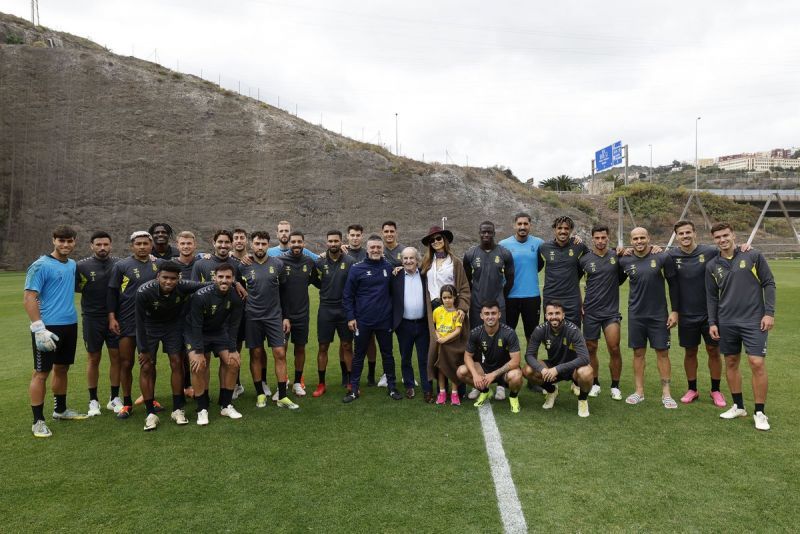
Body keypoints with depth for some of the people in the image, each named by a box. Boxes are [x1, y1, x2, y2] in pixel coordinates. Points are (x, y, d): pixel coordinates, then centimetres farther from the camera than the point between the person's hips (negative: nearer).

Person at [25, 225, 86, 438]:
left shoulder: (73, 265, 10)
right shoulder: (41, 266, -10)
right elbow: (29, 298, -14)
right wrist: (39, 328, -20)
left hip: (70, 325, 7)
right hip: (48, 327, -7)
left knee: (62, 368, 17)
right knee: (41, 372, 0)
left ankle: (61, 409, 31)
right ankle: (38, 421, 7)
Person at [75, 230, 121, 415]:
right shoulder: (82, 266, -3)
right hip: (92, 318, -1)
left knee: (116, 357, 5)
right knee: (93, 359, 9)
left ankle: (114, 398, 18)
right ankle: (93, 400, 20)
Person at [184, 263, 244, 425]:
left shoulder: (235, 298, -15)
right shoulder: (200, 296, -28)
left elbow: (233, 325, -6)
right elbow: (196, 326, -24)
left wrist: (232, 349, -10)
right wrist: (199, 352, -26)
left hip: (219, 331, 4)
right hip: (195, 332, -4)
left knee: (233, 362, -8)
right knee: (198, 364, -24)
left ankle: (226, 405, 8)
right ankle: (202, 409, -8)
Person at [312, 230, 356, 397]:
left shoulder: (350, 262, -6)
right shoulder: (319, 262, -1)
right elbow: (318, 284, 12)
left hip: (345, 309, -1)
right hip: (325, 309, 1)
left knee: (347, 346, 8)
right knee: (323, 347, 6)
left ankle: (350, 382, 20)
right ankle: (321, 384, 18)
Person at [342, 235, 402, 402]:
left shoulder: (389, 267, 2)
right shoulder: (357, 269, -4)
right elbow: (347, 295, -2)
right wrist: (350, 317, -6)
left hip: (384, 320, 2)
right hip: (362, 321, -1)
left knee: (387, 354, 12)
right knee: (358, 355, 9)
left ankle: (392, 387, 25)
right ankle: (354, 389, 20)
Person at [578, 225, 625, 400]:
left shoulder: (616, 256, 0)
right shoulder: (584, 259, -1)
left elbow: (621, 278, 11)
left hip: (611, 311, 0)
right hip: (590, 311, 0)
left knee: (614, 348, -7)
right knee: (591, 349, 7)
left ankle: (615, 386, 10)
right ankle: (595, 384, 24)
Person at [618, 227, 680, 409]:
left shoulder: (662, 257, -6)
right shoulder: (625, 261, -2)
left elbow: (673, 284, -1)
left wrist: (675, 311, -2)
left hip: (659, 314, -1)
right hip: (636, 314, 2)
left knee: (662, 352, 4)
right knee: (638, 352, 8)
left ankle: (666, 393, 14)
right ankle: (639, 391, 18)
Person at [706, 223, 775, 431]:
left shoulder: (753, 256, -3)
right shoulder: (712, 266, 5)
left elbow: (768, 283, 0)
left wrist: (769, 312, -7)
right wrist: (712, 322, 5)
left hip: (754, 321, -3)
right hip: (727, 323, 3)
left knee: (757, 363, -7)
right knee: (731, 363, 10)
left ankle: (760, 413, 7)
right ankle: (738, 406, 25)